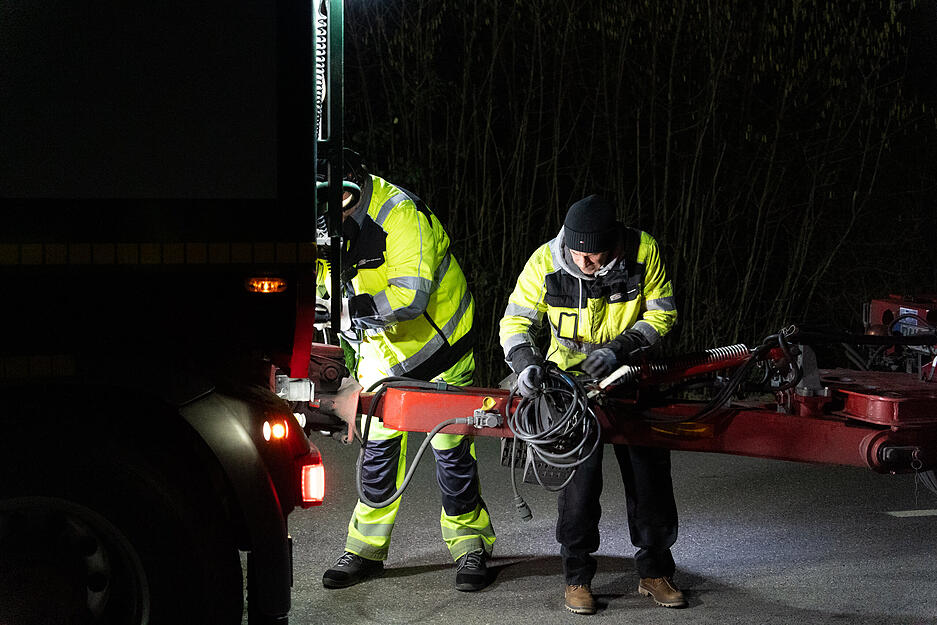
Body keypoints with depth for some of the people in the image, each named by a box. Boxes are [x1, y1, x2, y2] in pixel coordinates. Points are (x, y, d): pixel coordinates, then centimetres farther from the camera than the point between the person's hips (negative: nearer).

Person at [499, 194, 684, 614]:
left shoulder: (643, 252, -19)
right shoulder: (545, 263, -18)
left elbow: (662, 314, -10)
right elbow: (515, 322, -10)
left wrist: (618, 349, -25)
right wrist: (526, 362, -30)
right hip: (573, 375, -1)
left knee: (650, 469, 5)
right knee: (579, 471, -7)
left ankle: (654, 571, 19)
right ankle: (577, 576, 6)